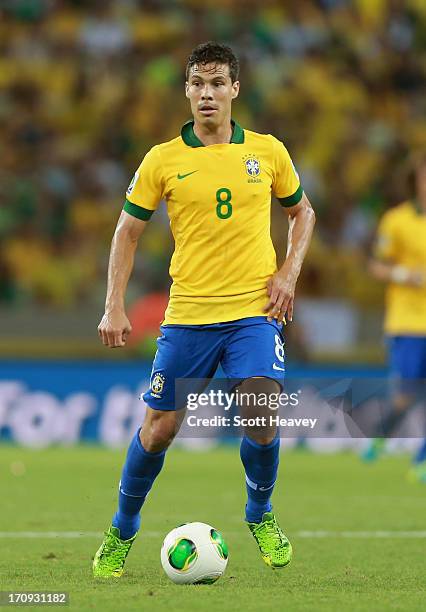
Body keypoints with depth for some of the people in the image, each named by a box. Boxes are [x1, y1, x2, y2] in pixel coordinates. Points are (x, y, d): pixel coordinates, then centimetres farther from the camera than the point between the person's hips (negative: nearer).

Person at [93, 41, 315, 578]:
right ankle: (122, 532, 24)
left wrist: (289, 274, 3)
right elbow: (127, 232, 6)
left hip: (255, 312, 0)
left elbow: (302, 212, 18)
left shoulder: (267, 151, 3)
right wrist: (114, 307, -2)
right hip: (187, 314, 0)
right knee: (158, 428, 2)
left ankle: (260, 514, 12)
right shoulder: (163, 160, 0)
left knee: (262, 419, -17)